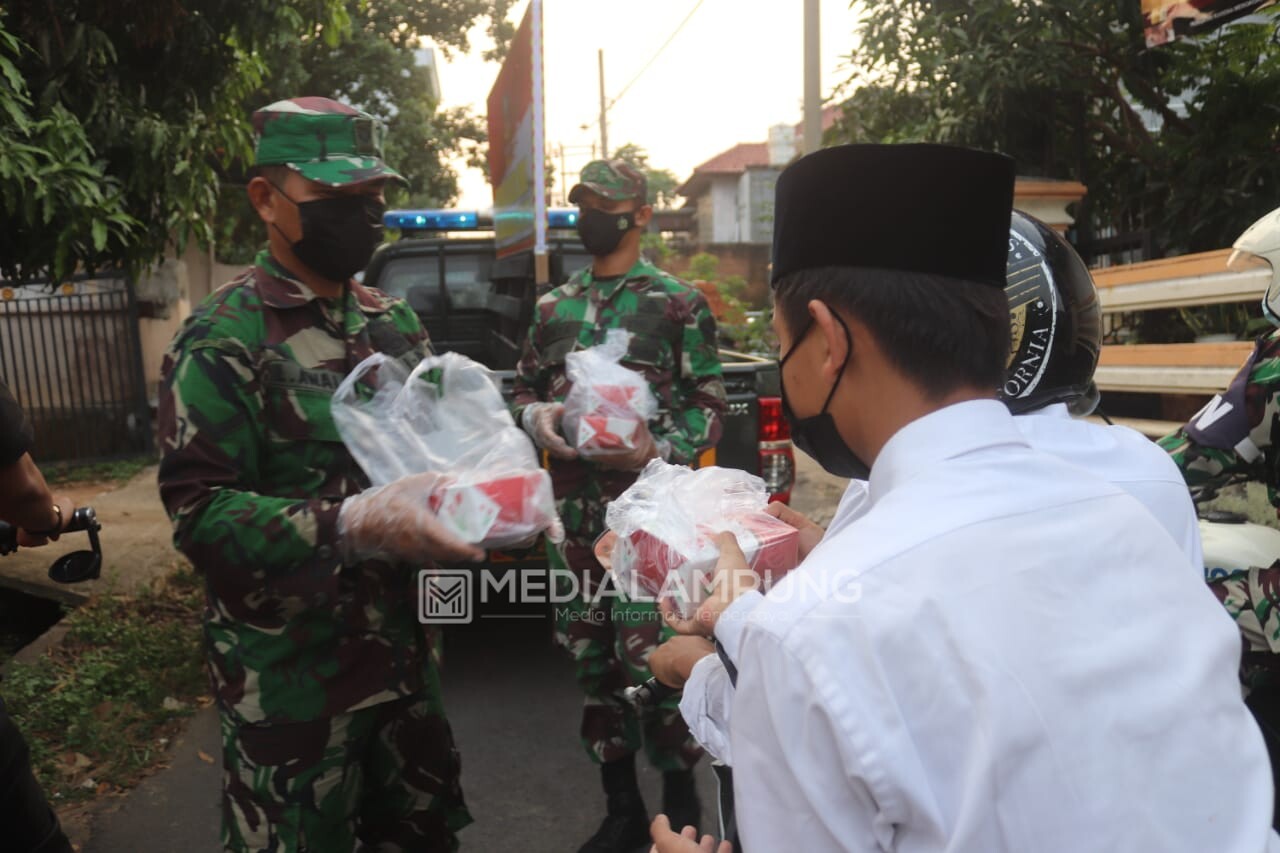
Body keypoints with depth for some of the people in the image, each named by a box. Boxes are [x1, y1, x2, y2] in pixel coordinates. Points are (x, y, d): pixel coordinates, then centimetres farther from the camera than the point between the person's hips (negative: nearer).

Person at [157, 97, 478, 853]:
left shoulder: (395, 323, 8)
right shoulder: (226, 337, -12)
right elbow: (200, 513, -19)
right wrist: (355, 527, -33)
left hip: (405, 647, 6)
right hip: (290, 676, -6)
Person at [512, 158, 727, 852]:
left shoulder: (679, 303, 0)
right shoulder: (553, 307, 13)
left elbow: (709, 404, -1)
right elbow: (524, 389, 20)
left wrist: (657, 449, -18)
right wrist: (538, 418, -3)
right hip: (573, 513, 5)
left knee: (651, 661, -4)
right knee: (592, 660, 13)